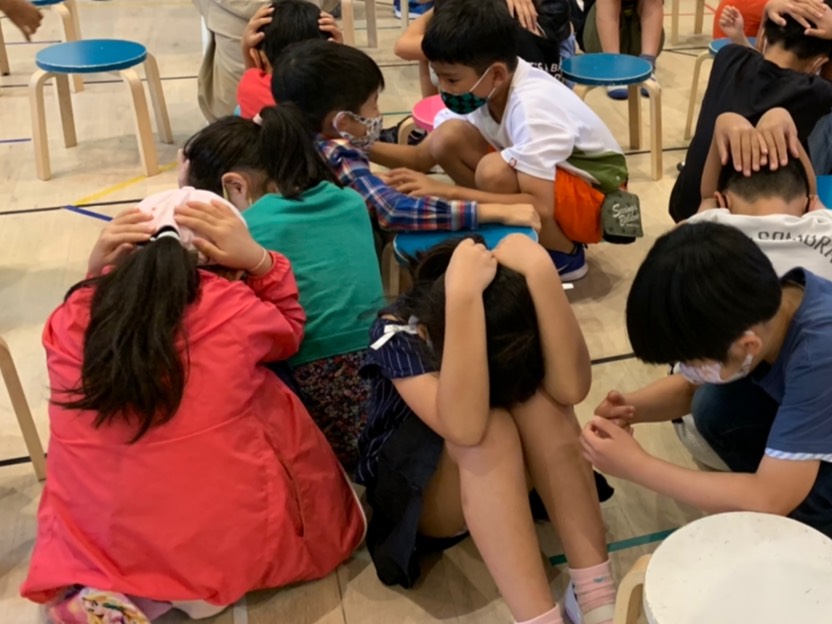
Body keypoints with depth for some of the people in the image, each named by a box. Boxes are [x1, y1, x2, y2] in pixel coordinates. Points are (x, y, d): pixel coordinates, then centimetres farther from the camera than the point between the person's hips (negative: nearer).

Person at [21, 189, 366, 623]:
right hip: (229, 542, -4)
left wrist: (94, 272, 8)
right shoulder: (235, 310, -11)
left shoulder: (70, 320, -4)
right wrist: (259, 261, 3)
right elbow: (289, 330, 12)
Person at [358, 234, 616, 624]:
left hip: (507, 476, 4)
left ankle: (596, 591, -27)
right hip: (416, 490, -3)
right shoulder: (398, 332, -30)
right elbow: (464, 427, -47)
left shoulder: (517, 315, -21)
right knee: (488, 432, -36)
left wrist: (541, 270, -45)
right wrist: (463, 294, -53)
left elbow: (571, 388, -39)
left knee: (541, 401, -30)